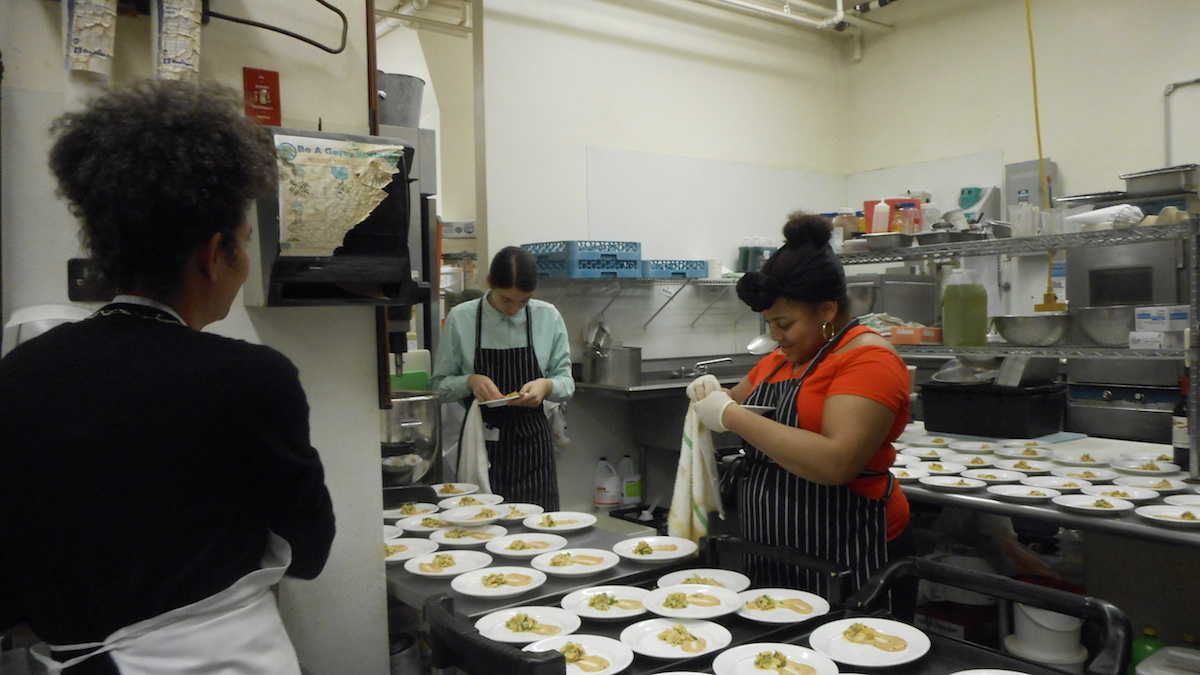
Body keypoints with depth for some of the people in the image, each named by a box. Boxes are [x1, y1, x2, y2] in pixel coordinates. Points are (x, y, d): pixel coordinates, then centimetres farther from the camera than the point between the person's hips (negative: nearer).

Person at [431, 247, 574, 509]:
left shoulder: (548, 318, 0)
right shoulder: (460, 319, -3)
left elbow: (566, 381, 5)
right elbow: (440, 383, 2)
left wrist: (546, 385, -15)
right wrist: (470, 381, -16)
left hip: (531, 440, 1)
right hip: (481, 441, -1)